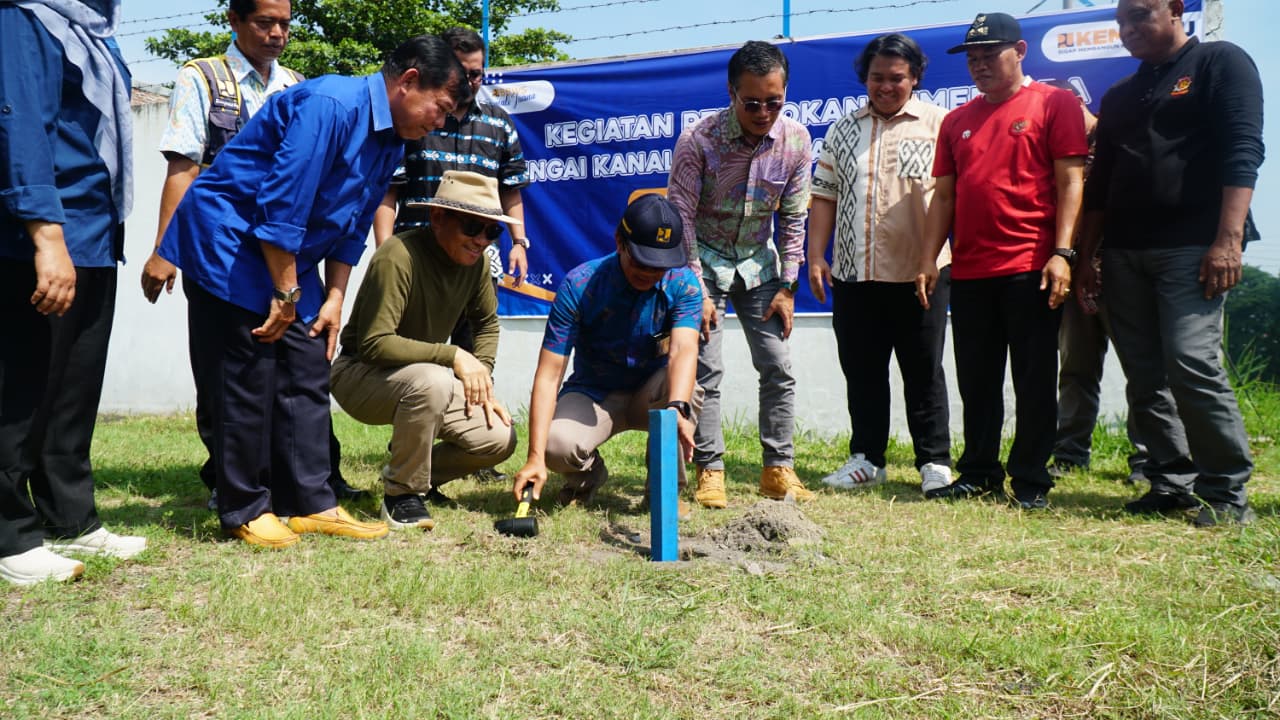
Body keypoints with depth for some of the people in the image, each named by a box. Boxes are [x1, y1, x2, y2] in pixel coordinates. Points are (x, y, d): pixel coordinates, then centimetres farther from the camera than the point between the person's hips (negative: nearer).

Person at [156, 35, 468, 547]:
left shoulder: (390, 142, 6)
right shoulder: (330, 105, -24)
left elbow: (350, 228, 12)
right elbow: (281, 208, -26)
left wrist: (333, 298, 5)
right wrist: (286, 295, -20)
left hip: (289, 256, 9)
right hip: (227, 241, -9)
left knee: (307, 376, 5)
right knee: (247, 381, -6)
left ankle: (311, 503, 11)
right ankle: (244, 510, 7)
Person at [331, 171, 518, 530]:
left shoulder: (475, 261, -4)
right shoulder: (398, 257, -26)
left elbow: (487, 322, 13)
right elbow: (374, 344, -30)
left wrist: (481, 380, -1)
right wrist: (453, 356, -28)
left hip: (423, 375, 7)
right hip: (361, 375, -7)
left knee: (500, 439, -9)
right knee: (431, 381, -39)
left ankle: (413, 472, 16)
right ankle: (402, 494, -16)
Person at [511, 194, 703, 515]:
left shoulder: (683, 283, -16)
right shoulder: (578, 286, -21)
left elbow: (683, 350, -33)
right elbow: (548, 375, -24)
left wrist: (677, 409, -55)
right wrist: (535, 458, -34)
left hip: (650, 394, 1)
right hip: (593, 394, -1)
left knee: (686, 386, -34)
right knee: (557, 443, -33)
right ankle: (589, 474, 7)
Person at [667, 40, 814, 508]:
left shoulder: (796, 140, -12)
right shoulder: (698, 141, -23)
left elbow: (793, 217, -3)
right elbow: (681, 218, -18)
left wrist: (786, 286, -4)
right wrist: (697, 291, -19)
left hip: (758, 259, 4)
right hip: (704, 258, -3)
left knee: (778, 367, 0)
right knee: (706, 369, -8)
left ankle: (778, 469, 11)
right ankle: (709, 472, 2)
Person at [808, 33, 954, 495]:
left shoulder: (938, 124, 2)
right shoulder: (843, 131, 14)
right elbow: (824, 194, 11)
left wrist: (943, 255, -12)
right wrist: (816, 257, 3)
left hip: (920, 274, -4)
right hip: (853, 274, 4)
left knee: (924, 372, 4)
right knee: (861, 372, 10)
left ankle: (934, 462, 15)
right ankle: (866, 458, 22)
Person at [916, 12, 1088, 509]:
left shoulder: (1054, 103, 2)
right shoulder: (957, 121, 16)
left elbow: (1070, 181, -5)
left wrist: (1062, 253, -14)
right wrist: (928, 260, 6)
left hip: (1031, 269, -5)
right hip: (969, 272, 5)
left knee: (1034, 380, 1)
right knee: (976, 381, 10)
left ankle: (1031, 481, 11)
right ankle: (979, 474, 21)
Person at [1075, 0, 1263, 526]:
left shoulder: (1220, 63, 4)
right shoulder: (1118, 97, 22)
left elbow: (1243, 152, -8)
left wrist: (1228, 239, -18)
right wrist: (1087, 256, 15)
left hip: (1191, 247, -6)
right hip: (1124, 254, 7)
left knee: (1192, 364, -16)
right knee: (1145, 378, 4)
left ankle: (1226, 491, -4)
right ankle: (1174, 484, 12)